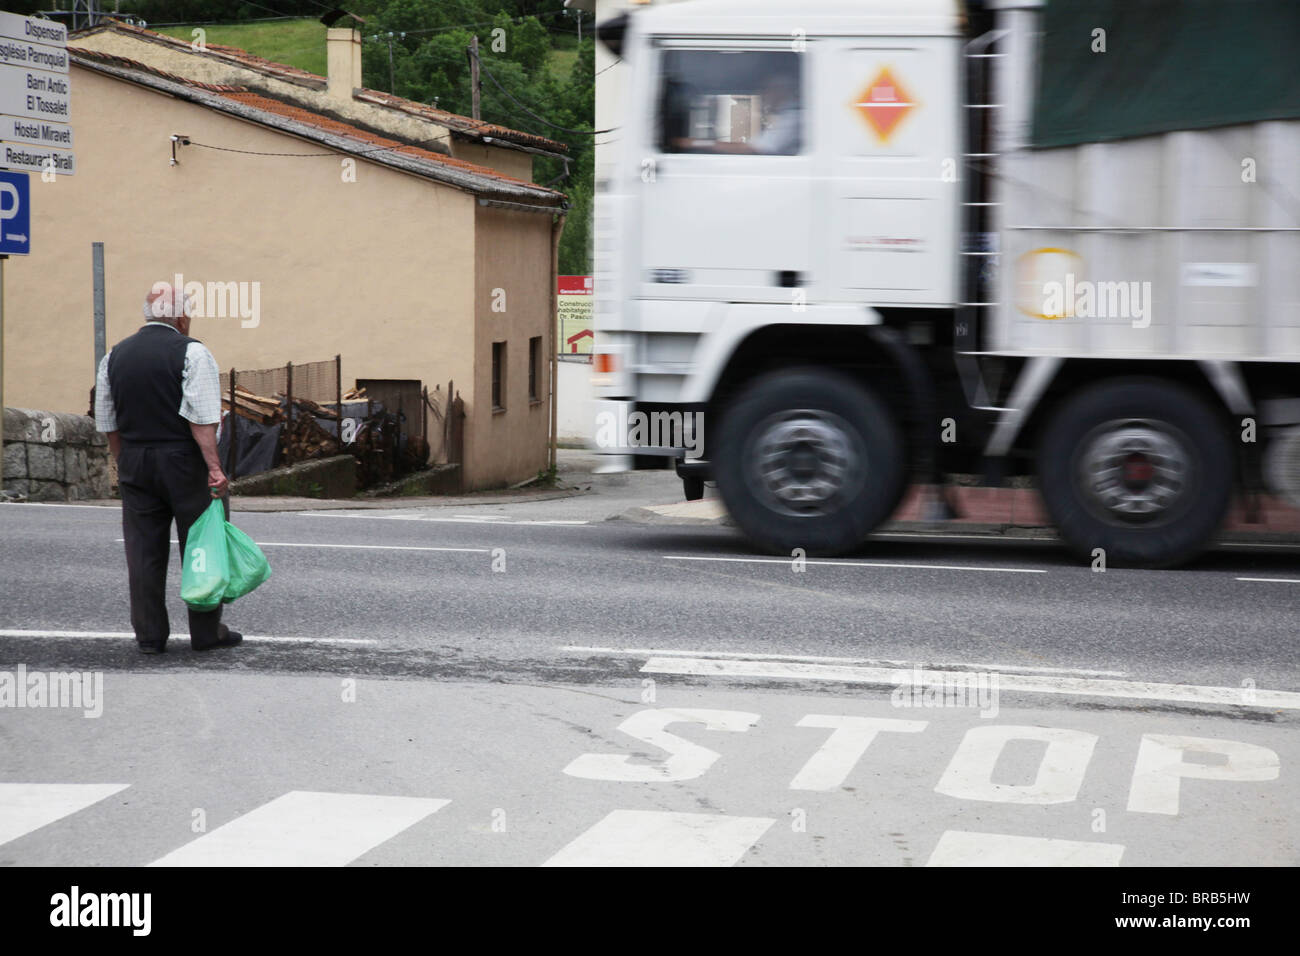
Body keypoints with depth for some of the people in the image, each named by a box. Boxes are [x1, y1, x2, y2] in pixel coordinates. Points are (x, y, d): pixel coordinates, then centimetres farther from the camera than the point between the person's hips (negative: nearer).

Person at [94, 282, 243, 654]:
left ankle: (149, 635, 10)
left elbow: (108, 423, 13)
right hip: (184, 461, -5)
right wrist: (214, 467, -17)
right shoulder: (191, 352, -9)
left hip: (135, 464, 5)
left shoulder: (115, 355, 9)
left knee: (143, 552, 8)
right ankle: (206, 632, 10)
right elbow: (201, 417, -17)